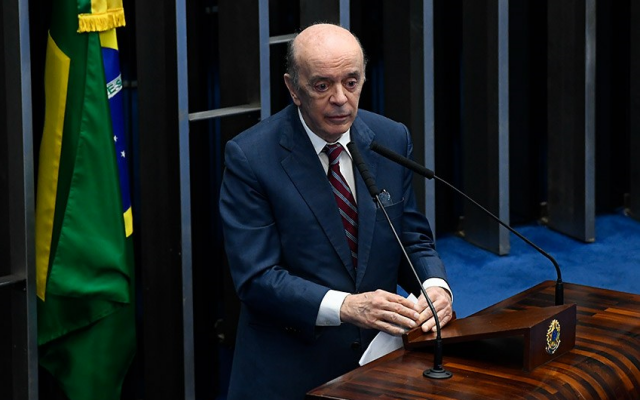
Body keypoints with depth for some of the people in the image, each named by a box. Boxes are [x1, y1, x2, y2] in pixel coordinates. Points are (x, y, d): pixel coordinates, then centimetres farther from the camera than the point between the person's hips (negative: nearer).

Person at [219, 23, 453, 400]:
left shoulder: (392, 139, 3)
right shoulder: (250, 157, -11)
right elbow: (256, 279, -14)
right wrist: (345, 306, -27)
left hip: (380, 355, 3)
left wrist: (435, 285, -12)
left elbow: (413, 239, 10)